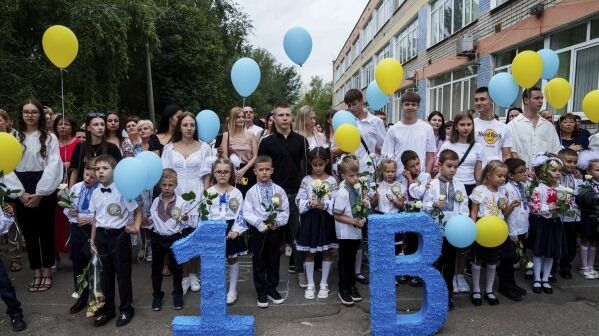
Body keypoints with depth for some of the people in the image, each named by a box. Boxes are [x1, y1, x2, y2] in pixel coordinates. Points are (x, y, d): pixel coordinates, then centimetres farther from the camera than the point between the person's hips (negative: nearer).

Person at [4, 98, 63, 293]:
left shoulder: (50, 138, 1)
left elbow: (53, 166, -7)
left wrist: (39, 193, -13)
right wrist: (20, 193, -10)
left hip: (44, 191, -2)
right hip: (22, 193, 2)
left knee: (46, 231, 5)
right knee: (29, 232, 8)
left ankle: (46, 272, 17)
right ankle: (36, 273, 18)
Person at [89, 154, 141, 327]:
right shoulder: (95, 193, 4)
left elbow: (137, 211, -5)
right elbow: (95, 217, 13)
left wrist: (136, 227, -19)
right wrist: (93, 240, 14)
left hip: (119, 235, -5)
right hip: (101, 236, 5)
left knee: (123, 274, 6)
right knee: (105, 274, 16)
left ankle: (126, 310, 24)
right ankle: (107, 309, 32)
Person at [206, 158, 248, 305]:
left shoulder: (236, 193, -2)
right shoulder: (209, 192, -1)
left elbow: (240, 213, -4)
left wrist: (237, 230, -13)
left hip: (231, 230, 0)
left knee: (232, 260, 10)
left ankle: (232, 290, 23)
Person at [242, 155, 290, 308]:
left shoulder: (279, 190, 0)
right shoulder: (251, 192, -4)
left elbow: (285, 211, -1)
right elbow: (247, 213, -7)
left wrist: (277, 222, -16)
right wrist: (259, 223, -19)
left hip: (275, 230, 2)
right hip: (258, 231, -1)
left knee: (274, 261, 12)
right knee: (259, 263, 7)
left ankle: (272, 290, 29)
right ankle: (261, 293, 21)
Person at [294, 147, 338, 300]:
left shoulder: (332, 180, -3)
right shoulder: (306, 180, 0)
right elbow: (299, 200, -2)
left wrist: (325, 205, -23)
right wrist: (309, 203, -20)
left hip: (326, 219, 0)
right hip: (309, 219, 1)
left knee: (327, 252, 8)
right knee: (309, 252, 8)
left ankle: (324, 284, 23)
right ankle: (310, 284, 23)